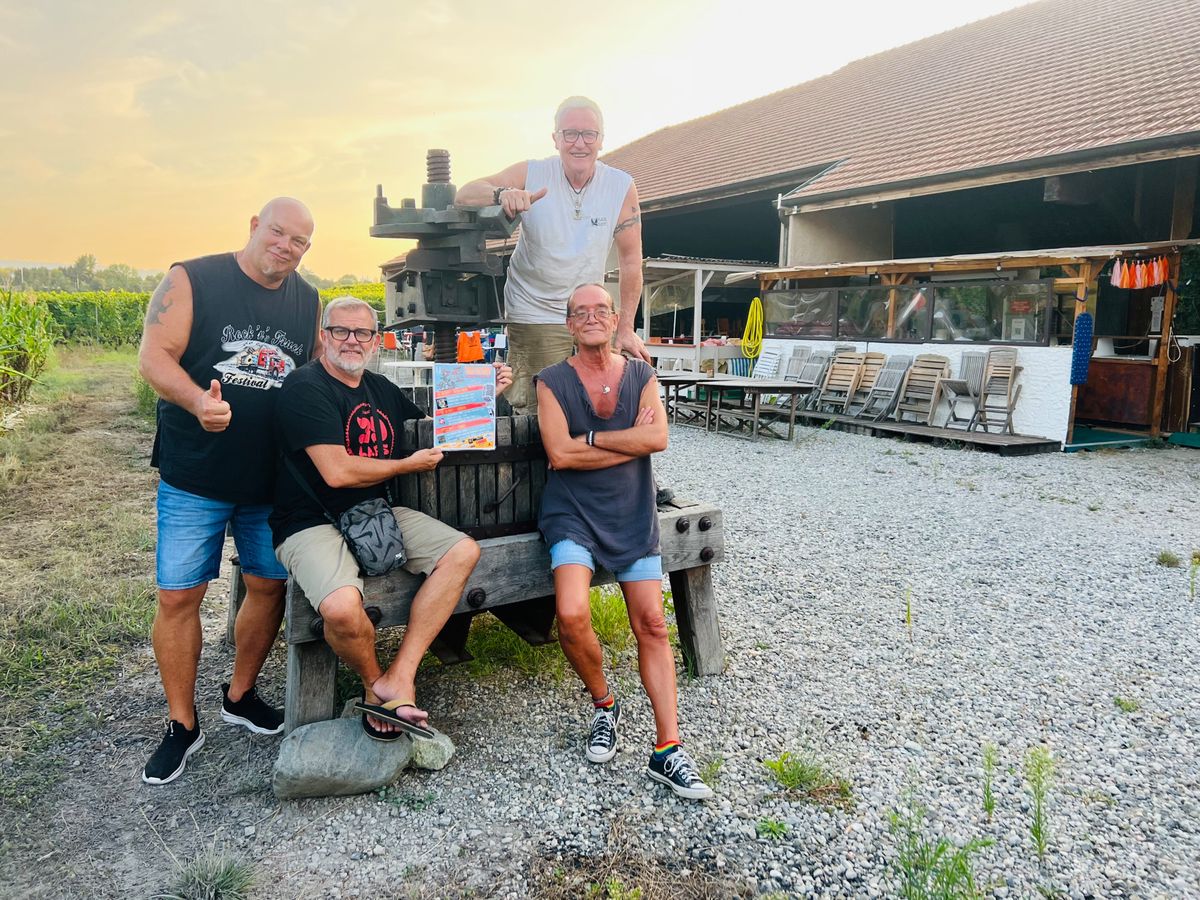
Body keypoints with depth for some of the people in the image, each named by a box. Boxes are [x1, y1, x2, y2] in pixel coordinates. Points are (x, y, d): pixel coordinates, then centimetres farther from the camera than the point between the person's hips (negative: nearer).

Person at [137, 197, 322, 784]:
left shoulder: (308, 302, 8)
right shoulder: (192, 281, -5)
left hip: (273, 480, 4)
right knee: (178, 596, 0)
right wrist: (198, 400, -33)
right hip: (194, 478, -3)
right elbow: (154, 357, -13)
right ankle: (182, 725, 18)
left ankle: (239, 695, 32)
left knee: (270, 585, 9)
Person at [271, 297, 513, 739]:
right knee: (342, 607, -35)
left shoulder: (380, 388, 14)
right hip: (312, 522, -7)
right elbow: (337, 472, -19)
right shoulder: (305, 387, -10)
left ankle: (399, 679, -14)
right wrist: (409, 464, -5)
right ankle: (373, 682, 2)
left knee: (463, 551, -12)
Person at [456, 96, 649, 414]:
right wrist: (503, 193, -34)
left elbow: (631, 260, -2)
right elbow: (463, 196, -12)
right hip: (531, 315, -2)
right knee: (531, 416, -6)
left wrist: (626, 329, -4)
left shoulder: (622, 187, -6)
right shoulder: (532, 174, -8)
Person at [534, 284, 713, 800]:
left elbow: (658, 438, -11)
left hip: (632, 514, 2)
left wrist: (590, 438, -12)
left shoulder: (641, 377, 7)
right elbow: (560, 453, -13)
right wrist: (629, 442, -10)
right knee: (572, 616, -22)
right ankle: (604, 705, 8)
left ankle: (667, 750, 2)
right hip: (573, 515, -2)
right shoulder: (553, 382, 0)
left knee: (651, 624, -5)